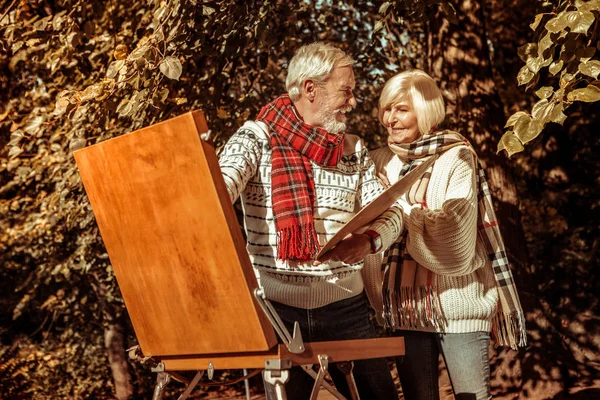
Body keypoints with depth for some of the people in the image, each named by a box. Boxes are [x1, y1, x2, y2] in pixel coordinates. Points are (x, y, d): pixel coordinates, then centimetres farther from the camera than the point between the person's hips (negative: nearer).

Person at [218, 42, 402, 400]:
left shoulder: (354, 150, 9)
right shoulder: (256, 138, -2)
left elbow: (390, 211, 6)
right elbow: (218, 192, -16)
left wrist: (371, 240, -17)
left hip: (345, 304, 3)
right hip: (276, 306, -2)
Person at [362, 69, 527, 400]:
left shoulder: (456, 158, -5)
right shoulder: (380, 162, 8)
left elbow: (456, 233, -15)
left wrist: (400, 206, -21)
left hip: (456, 302, -4)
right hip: (404, 306, 4)